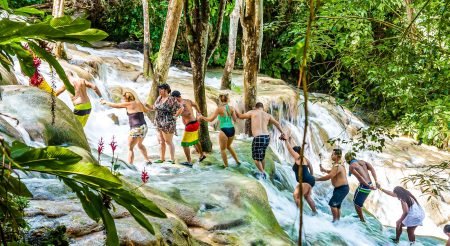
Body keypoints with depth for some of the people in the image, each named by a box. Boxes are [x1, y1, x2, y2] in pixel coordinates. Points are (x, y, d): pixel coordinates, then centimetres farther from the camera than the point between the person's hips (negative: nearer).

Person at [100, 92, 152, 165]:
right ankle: (148, 160, 38)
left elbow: (115, 105, 1)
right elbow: (146, 110, 27)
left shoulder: (128, 104, -7)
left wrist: (106, 102, 16)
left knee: (130, 148, -1)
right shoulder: (138, 102, 11)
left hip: (136, 129, -8)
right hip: (144, 127, 8)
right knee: (140, 144, 30)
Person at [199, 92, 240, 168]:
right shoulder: (231, 108, 2)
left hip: (224, 130, -5)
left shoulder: (219, 108, -9)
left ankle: (226, 165, 18)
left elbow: (210, 119, -8)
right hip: (231, 129, 5)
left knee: (223, 149, 13)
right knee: (228, 146, 29)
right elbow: (235, 119, 3)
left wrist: (202, 117, 7)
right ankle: (237, 161, 32)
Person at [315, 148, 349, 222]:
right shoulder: (339, 164, 10)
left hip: (342, 188, -11)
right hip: (340, 188, 11)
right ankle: (337, 220, 25)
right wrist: (324, 170, 13)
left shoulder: (337, 166, -23)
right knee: (337, 205, 16)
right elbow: (333, 172, 27)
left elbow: (328, 177, -25)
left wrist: (317, 179, -15)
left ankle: (335, 220, -4)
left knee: (332, 204, -11)